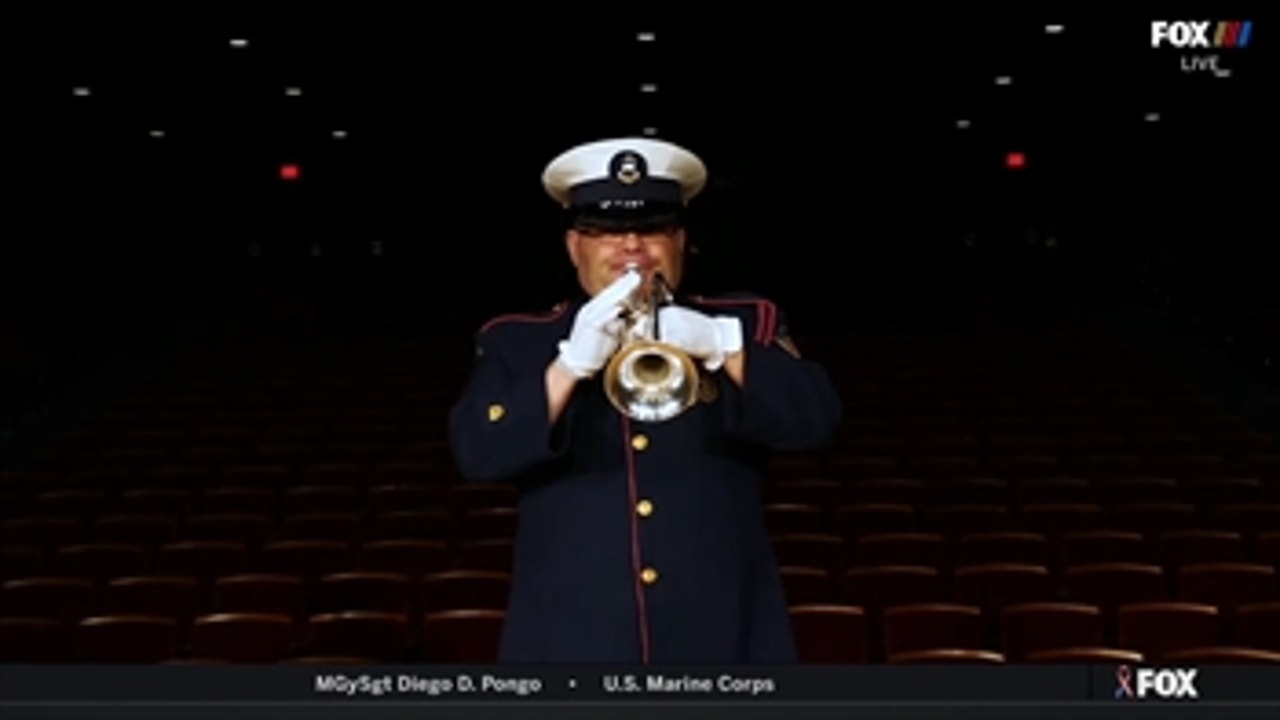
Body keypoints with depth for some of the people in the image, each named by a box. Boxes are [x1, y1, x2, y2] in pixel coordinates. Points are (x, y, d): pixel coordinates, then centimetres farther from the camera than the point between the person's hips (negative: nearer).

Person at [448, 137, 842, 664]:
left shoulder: (744, 326, 12)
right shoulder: (516, 343, 10)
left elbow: (814, 419, -5)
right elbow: (477, 452, -6)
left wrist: (723, 346, -20)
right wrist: (572, 363, -19)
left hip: (720, 640, 1)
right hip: (572, 644, 0)